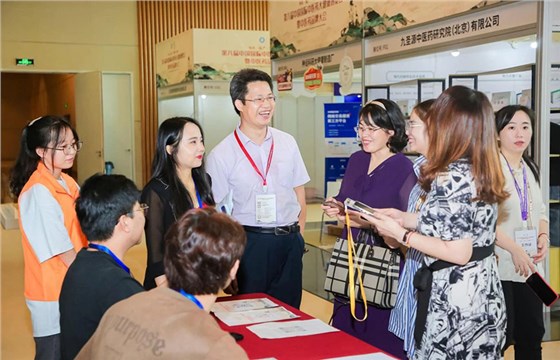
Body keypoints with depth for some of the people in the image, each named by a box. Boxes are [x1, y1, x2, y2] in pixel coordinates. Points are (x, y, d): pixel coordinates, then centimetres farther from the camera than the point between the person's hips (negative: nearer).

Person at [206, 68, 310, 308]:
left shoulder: (287, 143, 5)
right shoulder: (221, 155, -6)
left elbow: (299, 192, 11)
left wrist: (298, 234, 4)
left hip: (290, 242, 4)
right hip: (250, 241, -3)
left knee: (290, 310, 13)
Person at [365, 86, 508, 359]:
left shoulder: (450, 178, -21)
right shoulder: (481, 172, 5)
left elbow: (458, 253, -21)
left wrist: (401, 234, -13)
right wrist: (405, 218, 13)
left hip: (455, 300, -8)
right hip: (482, 295, 9)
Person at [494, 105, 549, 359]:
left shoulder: (530, 169, 14)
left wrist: (543, 236, 2)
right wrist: (514, 249, -20)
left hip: (529, 265, 8)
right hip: (499, 266, -8)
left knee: (532, 334, 13)